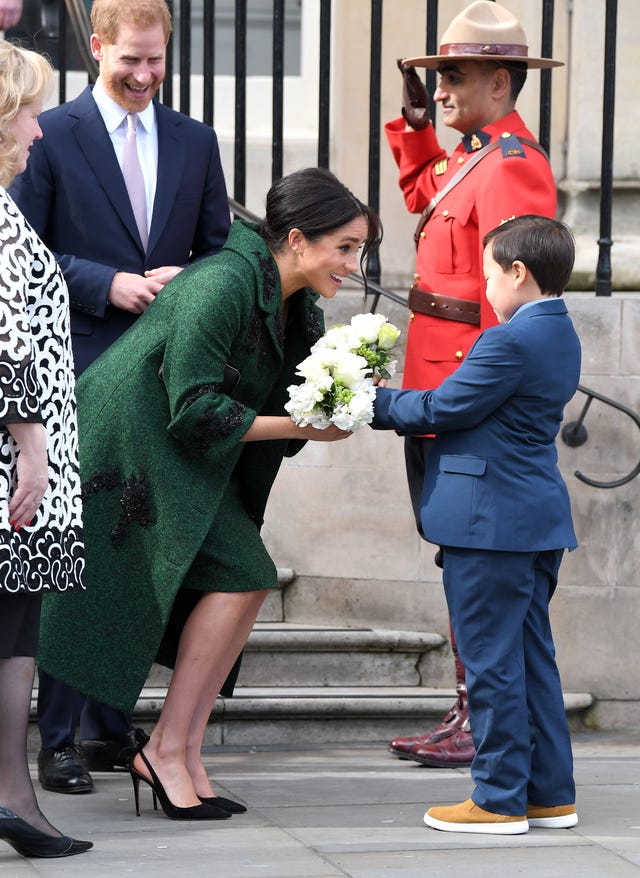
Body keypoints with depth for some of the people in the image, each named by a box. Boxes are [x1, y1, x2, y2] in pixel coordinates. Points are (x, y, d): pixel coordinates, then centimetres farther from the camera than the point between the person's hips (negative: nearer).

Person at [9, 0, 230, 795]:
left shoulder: (194, 142, 13)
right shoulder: (51, 136, 0)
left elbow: (220, 250, 15)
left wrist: (182, 280, -6)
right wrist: (108, 285, -14)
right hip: (79, 374, -4)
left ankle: (113, 728, 15)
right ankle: (58, 740, -1)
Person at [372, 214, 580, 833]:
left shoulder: (510, 342, -19)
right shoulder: (559, 336, 12)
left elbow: (442, 410, -15)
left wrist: (378, 404, 1)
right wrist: (394, 406, 10)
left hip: (490, 522, -10)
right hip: (537, 520, 10)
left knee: (490, 661, -2)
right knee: (531, 658, 15)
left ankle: (500, 799, 4)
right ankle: (549, 794, 19)